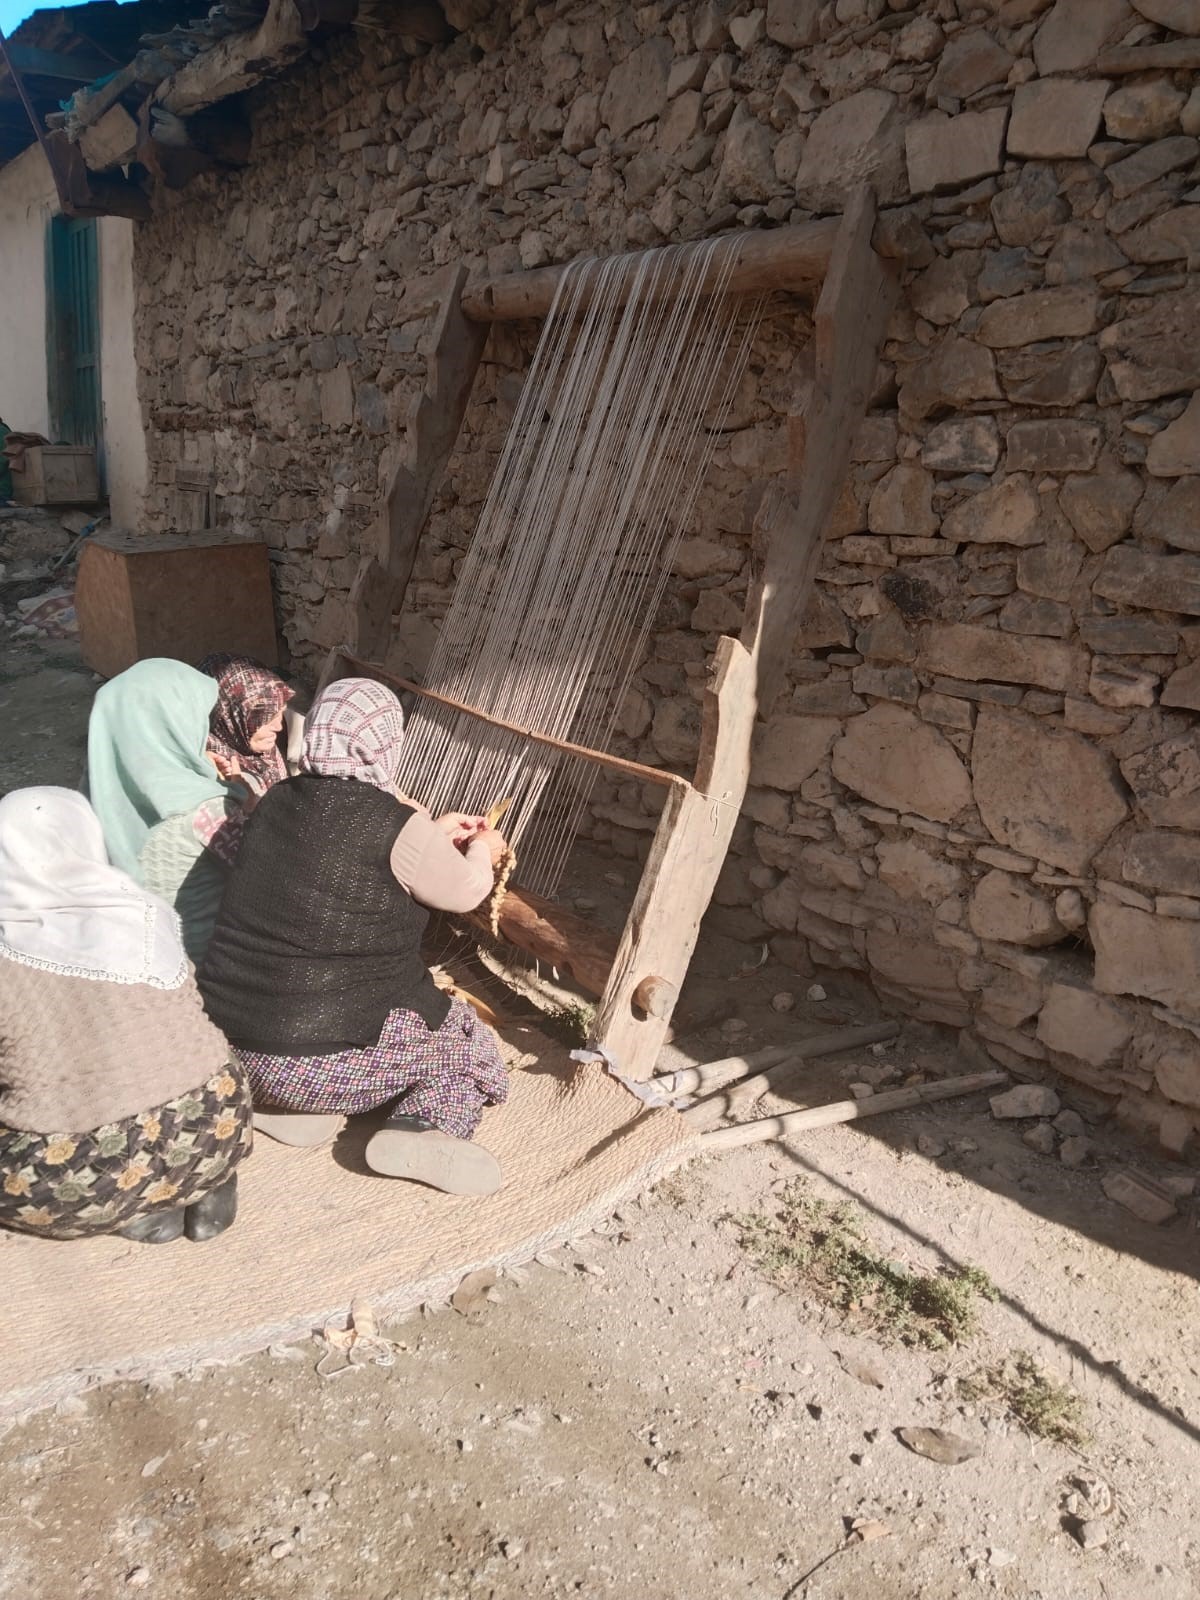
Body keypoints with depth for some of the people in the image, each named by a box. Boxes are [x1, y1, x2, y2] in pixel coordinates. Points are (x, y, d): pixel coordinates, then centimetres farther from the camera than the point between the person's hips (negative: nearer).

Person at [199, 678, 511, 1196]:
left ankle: (284, 1105, 12)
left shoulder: (279, 801, 2)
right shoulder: (397, 827, -16)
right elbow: (464, 890, 1)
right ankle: (425, 1128, -10)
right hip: (318, 1056, -7)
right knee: (470, 1042, 16)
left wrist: (433, 835, 28)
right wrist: (482, 849, 22)